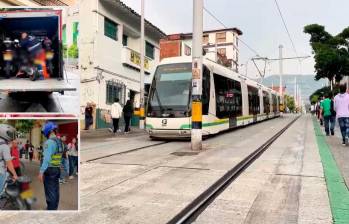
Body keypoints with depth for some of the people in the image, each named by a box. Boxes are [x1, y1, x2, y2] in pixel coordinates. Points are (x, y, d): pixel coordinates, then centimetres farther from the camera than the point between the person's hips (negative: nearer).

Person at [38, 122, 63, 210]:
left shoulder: (49, 142, -15)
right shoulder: (59, 142, 11)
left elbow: (46, 158, -22)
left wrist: (41, 172, -21)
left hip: (49, 170, -8)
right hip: (57, 169, 8)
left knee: (50, 192, -2)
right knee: (55, 191, 13)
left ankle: (50, 209, 3)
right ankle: (54, 208, 21)